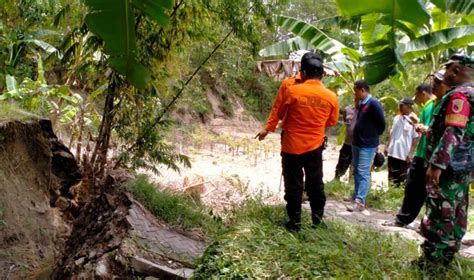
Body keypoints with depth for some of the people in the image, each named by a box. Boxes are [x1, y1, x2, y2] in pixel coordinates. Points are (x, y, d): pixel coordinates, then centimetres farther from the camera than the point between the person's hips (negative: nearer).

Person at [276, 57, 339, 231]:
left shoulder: (292, 91, -12)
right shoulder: (331, 97, -4)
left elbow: (280, 115, 1)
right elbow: (332, 122, 10)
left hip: (291, 146, -2)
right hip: (314, 147, 2)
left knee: (293, 186, 8)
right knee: (315, 184, 16)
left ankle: (295, 222, 14)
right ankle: (317, 220, 23)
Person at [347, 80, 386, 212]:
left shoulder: (374, 104, -16)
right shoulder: (361, 104, 11)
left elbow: (382, 123, -15)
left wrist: (374, 136, -2)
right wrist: (356, 137, 14)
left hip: (367, 144, -9)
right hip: (357, 142, 9)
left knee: (363, 173, -9)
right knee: (356, 171, 16)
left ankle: (360, 202, -8)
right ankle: (356, 195, 26)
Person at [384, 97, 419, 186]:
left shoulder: (413, 120, -10)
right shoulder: (396, 118, 7)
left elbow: (415, 139, -10)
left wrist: (411, 153, -14)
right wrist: (387, 146, 12)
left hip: (404, 155, -6)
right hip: (392, 152, 6)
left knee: (404, 178, 2)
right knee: (392, 176, 14)